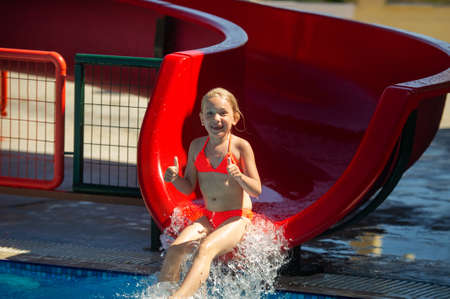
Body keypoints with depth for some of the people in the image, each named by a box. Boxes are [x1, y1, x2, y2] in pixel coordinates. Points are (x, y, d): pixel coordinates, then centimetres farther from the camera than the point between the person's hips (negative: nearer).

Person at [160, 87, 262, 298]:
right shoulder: (197, 146, 6)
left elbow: (256, 191, -8)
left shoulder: (240, 146, -7)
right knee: (174, 250, -19)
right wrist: (175, 178, -11)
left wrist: (239, 177, -28)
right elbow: (189, 188, 11)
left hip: (237, 218, -6)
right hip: (208, 217, 6)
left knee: (206, 249, -33)